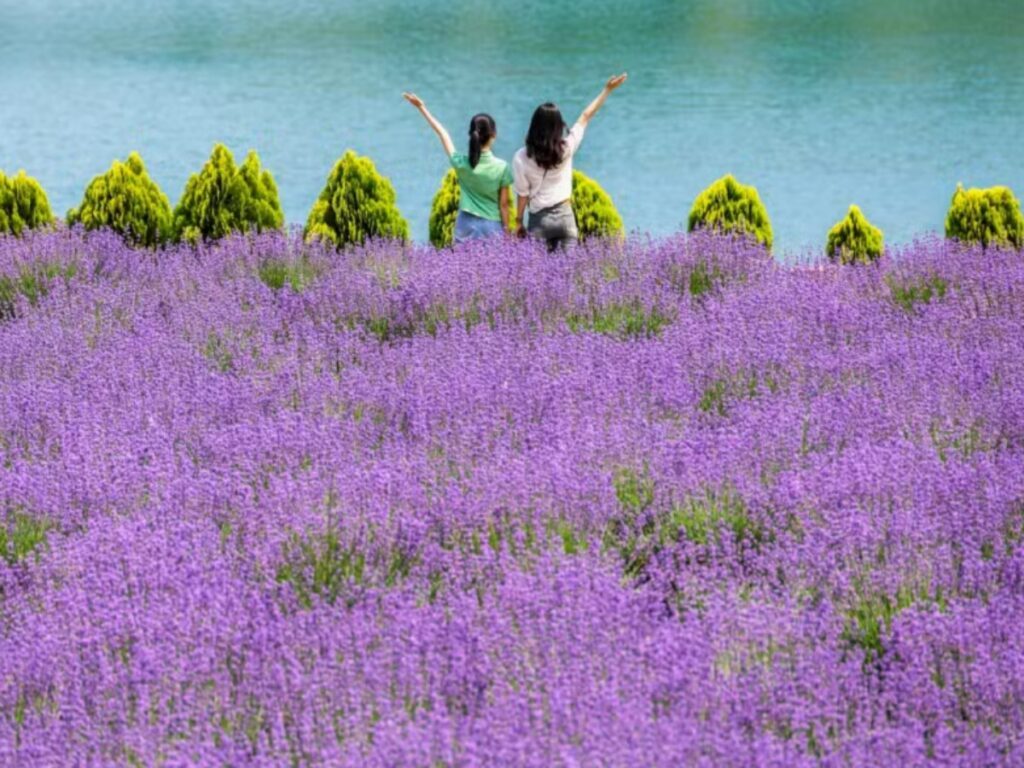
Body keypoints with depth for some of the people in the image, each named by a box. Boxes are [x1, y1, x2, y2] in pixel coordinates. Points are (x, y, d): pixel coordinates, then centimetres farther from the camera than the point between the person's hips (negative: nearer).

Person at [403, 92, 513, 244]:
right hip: (492, 226, -2)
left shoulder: (461, 163, -8)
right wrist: (506, 231, 8)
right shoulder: (501, 167, -12)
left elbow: (442, 133, 4)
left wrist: (422, 107, 14)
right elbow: (503, 204, -5)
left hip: (467, 224, 2)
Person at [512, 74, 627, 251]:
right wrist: (607, 90, 14)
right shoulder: (566, 148, -7)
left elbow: (523, 193, -5)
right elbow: (586, 117, 3)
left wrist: (518, 221, 7)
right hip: (565, 215, 1)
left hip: (539, 219, -1)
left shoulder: (522, 157, -11)